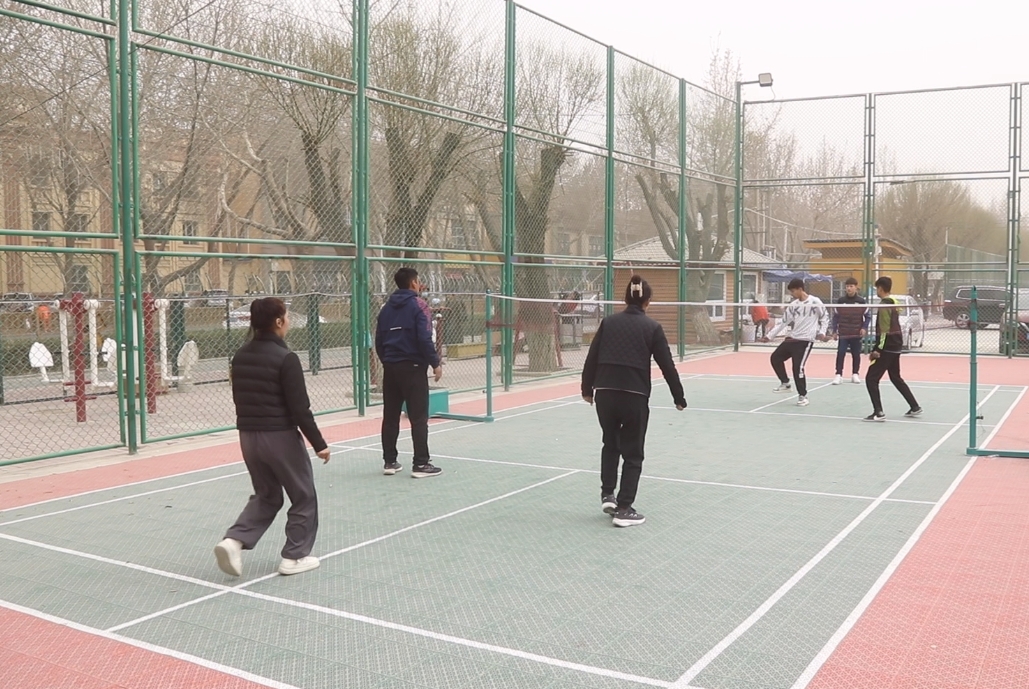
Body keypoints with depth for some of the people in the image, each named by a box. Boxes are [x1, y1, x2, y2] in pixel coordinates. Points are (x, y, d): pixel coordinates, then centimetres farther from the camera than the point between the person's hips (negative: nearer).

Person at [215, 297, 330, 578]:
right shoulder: (285, 358, -17)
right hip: (280, 437, -7)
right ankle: (295, 557, 15)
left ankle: (234, 540, 4)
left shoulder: (240, 356, 5)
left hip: (248, 436, 7)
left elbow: (239, 398, 13)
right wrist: (319, 443, -10)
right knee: (303, 496, 11)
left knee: (266, 495, 22)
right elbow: (300, 408, -17)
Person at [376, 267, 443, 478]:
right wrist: (435, 363, -7)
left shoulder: (386, 308, 11)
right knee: (419, 418, -3)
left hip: (390, 368, 6)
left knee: (390, 417, 10)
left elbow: (379, 342, 12)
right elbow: (425, 339, -15)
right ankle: (421, 464, -3)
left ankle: (389, 462, 15)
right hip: (412, 367, -6)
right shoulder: (418, 305, -7)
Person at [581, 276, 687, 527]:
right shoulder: (652, 327, -1)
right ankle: (624, 509, 8)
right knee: (633, 453, 9)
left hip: (605, 393, 3)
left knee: (610, 444, 25)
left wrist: (587, 388, 20)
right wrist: (679, 398, 11)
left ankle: (607, 495, 20)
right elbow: (667, 366, 0)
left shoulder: (608, 322, 6)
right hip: (635, 396, -3)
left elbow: (592, 358, 8)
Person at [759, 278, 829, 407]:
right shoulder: (792, 305, 8)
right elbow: (783, 322, 12)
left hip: (805, 340, -7)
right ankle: (785, 383, 25)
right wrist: (769, 336, 9)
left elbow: (825, 318, 2)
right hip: (792, 338, 7)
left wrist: (822, 333, -11)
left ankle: (802, 396, 6)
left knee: (798, 368, -10)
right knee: (775, 358, 8)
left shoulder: (815, 302, -7)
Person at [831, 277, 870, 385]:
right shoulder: (841, 300, 0)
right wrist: (834, 331, 1)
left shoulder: (861, 301, -1)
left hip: (857, 334, 1)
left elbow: (868, 316, 5)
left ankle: (855, 374, 21)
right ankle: (839, 375, -5)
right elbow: (835, 316, 5)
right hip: (843, 333, 0)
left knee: (856, 355, 9)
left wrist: (864, 328, -9)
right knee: (840, 354, -9)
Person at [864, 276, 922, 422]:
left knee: (871, 379, -6)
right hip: (896, 346, 10)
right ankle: (914, 407, 28)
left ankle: (878, 412, -11)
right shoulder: (894, 303, 11)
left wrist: (877, 349, -22)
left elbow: (884, 331, -21)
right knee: (896, 378, 23)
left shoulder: (884, 306, -16)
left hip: (887, 348, -10)